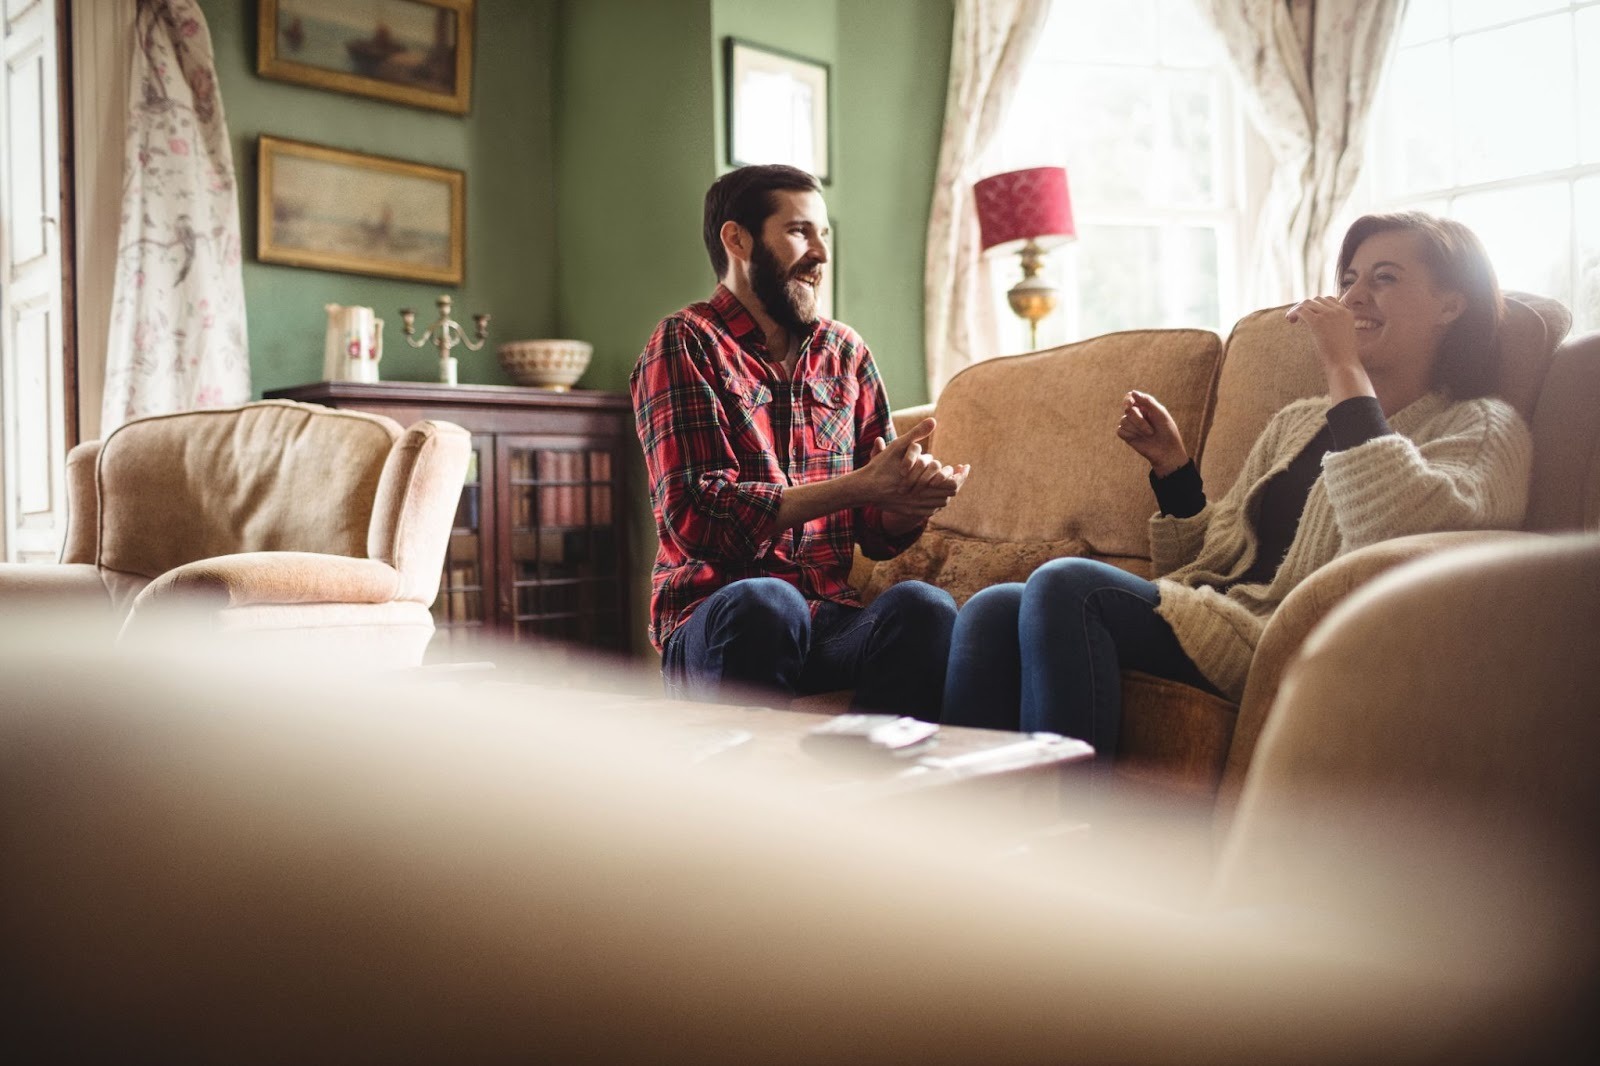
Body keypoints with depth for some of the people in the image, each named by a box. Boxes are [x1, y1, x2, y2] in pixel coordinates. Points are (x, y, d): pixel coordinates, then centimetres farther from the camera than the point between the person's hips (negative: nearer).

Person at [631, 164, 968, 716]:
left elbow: (878, 534, 15)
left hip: (830, 619, 4)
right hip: (712, 623, -4)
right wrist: (859, 486, -18)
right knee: (763, 602, -38)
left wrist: (914, 496, -10)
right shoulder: (685, 344, 1)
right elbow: (697, 516, -13)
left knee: (925, 606, -28)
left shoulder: (846, 353, 17)